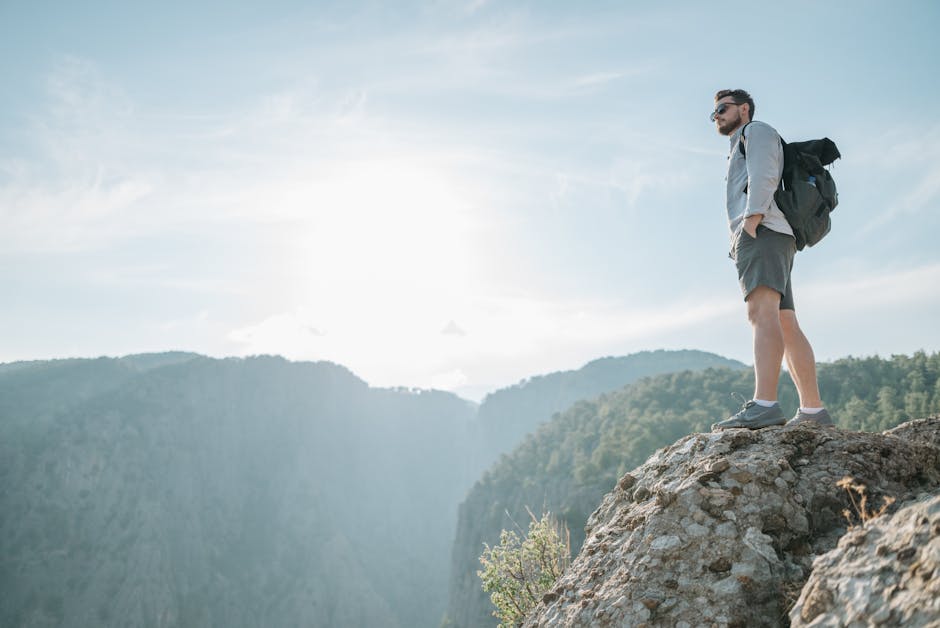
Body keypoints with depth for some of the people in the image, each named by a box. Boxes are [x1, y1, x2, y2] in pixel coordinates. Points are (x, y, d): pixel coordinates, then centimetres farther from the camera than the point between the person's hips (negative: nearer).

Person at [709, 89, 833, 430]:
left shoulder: (757, 130, 10)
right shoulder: (741, 152, 37)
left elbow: (764, 176, -8)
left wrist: (750, 223, -21)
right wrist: (743, 247, 15)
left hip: (762, 232, -10)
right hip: (762, 239, 10)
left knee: (762, 312, -27)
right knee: (787, 328, 3)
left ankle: (764, 405, -42)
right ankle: (813, 411, 1)